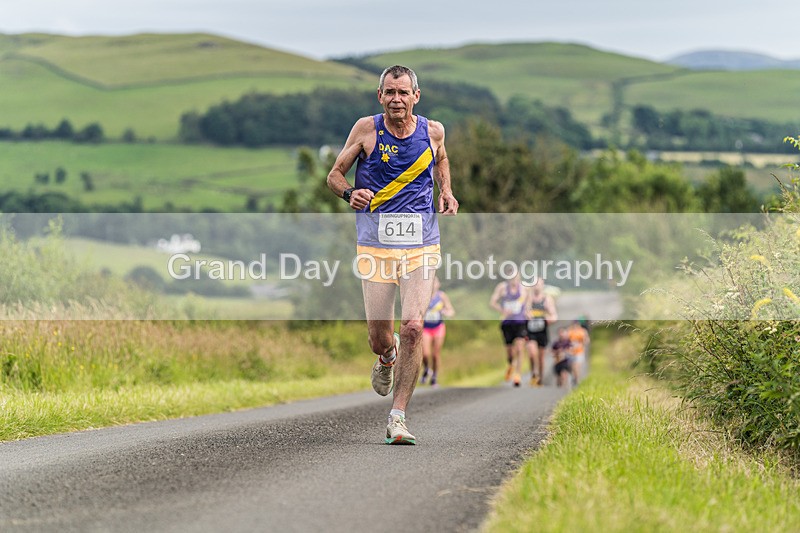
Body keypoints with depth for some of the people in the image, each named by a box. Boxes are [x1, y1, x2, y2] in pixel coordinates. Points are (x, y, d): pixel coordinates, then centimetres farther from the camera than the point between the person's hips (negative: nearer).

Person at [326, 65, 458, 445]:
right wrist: (349, 193, -16)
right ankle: (387, 358, 42)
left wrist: (446, 192, 9)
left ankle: (397, 418, -8)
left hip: (421, 246, 1)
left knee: (412, 328, -15)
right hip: (375, 246, 0)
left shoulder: (432, 131, 4)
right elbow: (334, 174, 5)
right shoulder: (367, 129, -2)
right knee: (379, 338, 2)